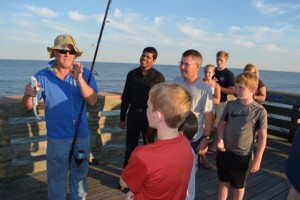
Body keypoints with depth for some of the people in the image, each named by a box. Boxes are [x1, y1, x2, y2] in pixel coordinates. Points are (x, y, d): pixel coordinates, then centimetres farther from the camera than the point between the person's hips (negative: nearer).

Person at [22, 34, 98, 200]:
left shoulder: (84, 73, -6)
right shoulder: (43, 76, -7)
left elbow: (92, 101, -18)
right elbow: (28, 107, -6)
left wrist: (79, 79, -31)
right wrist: (27, 95, -29)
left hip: (81, 136, 1)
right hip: (57, 138, -1)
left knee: (79, 176, 18)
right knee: (56, 179, 13)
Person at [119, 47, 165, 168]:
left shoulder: (159, 77, -4)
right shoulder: (132, 74, 3)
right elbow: (125, 97, 6)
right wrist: (122, 118, 5)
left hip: (149, 115, -2)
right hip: (133, 114, 2)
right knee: (130, 146, 10)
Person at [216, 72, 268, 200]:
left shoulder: (259, 110, -14)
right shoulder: (230, 105, -4)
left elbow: (262, 137, -8)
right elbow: (222, 123, 7)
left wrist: (257, 160, -8)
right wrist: (220, 140, -10)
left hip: (243, 155, -3)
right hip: (224, 151, 3)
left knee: (238, 185, 17)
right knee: (223, 181, 18)